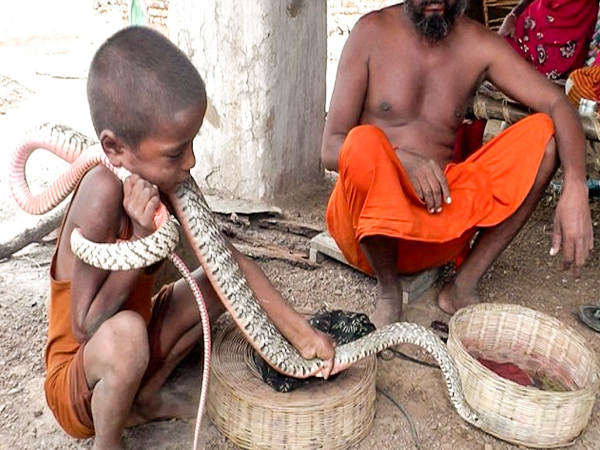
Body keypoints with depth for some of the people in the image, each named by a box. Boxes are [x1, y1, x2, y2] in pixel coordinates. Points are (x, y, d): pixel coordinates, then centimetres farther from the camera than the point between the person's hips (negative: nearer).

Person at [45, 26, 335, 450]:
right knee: (125, 333, -37)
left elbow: (229, 259, -7)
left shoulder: (165, 181, -12)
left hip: (126, 361, 7)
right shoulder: (104, 193, -32)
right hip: (77, 382, -6)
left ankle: (147, 395, 10)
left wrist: (301, 332, -10)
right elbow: (85, 328, -27)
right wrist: (144, 237, -34)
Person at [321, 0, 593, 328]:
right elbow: (330, 150, -7)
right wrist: (402, 161, -26)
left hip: (442, 211, 3)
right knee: (364, 142, -34)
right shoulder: (373, 32, -2)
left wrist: (575, 189, -23)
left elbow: (557, 104, -4)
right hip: (369, 224, -3)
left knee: (542, 132, -10)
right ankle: (388, 291, -10)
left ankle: (463, 286, -9)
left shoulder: (478, 44, 4)